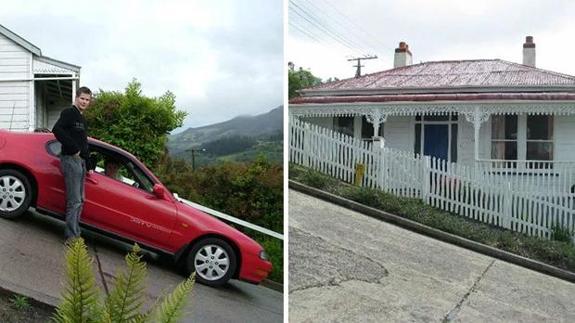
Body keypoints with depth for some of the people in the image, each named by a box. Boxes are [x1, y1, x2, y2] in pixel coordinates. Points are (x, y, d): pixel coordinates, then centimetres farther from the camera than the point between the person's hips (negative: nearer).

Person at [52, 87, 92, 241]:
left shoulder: (81, 118, 21)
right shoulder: (69, 113, -8)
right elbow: (57, 130, -24)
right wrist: (74, 149, -21)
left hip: (80, 161, 10)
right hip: (71, 159, -10)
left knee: (79, 200, 14)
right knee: (74, 201, -11)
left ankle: (75, 233, 22)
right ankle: (72, 237, -7)